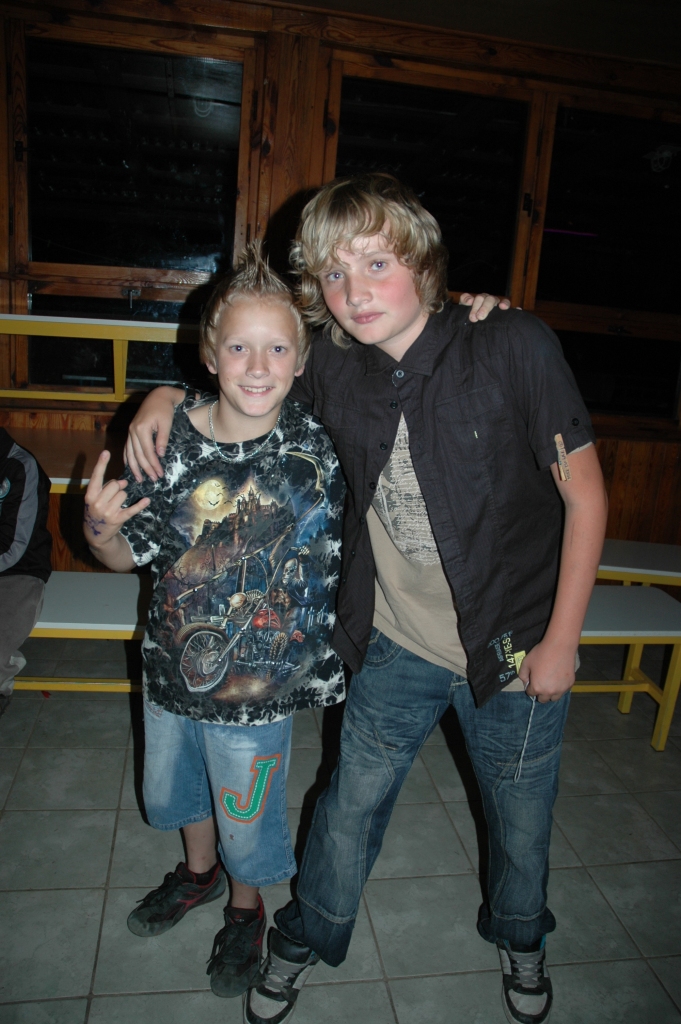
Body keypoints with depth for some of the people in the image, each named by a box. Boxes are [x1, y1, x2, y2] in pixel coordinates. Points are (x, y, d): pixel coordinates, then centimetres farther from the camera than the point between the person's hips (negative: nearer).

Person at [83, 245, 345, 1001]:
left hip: (261, 682, -3)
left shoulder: (321, 441, -18)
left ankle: (245, 907, 53)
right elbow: (128, 557, -4)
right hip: (172, 665, 4)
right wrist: (101, 527, -25)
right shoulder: (168, 439, -14)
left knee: (246, 818, 19)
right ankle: (198, 874, 61)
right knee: (172, 788, 29)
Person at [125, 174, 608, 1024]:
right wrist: (168, 395, -6)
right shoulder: (334, 370, -9)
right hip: (399, 647, 2)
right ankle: (307, 938, 49)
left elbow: (585, 492, -12)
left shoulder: (514, 347, -19)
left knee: (520, 816, 21)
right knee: (353, 802, 18)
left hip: (518, 648, -1)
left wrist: (560, 640, -11)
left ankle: (519, 937, 55)